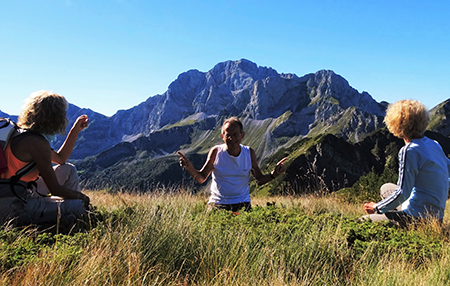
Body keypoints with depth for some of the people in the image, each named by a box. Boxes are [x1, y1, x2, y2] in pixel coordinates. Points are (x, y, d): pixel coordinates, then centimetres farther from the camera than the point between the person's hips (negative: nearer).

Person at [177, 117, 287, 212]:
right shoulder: (216, 152, -6)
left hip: (242, 204, 1)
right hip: (217, 204, -1)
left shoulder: (249, 153, -2)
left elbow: (260, 179, 5)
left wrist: (273, 175, -14)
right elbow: (201, 179, -2)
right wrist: (190, 168, -20)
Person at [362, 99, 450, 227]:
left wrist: (377, 208, -9)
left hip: (417, 217, -9)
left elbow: (403, 193, -23)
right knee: (386, 188, 27)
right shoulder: (435, 144, 3)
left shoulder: (409, 151, -21)